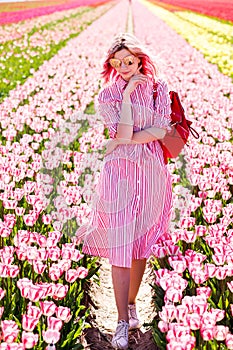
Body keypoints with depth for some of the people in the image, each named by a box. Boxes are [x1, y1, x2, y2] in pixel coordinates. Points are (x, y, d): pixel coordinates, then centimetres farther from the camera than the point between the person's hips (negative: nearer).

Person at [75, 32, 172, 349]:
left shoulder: (158, 87, 5)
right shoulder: (108, 94, -2)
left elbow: (161, 130, -6)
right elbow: (123, 134, -14)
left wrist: (127, 141, -12)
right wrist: (127, 94, -14)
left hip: (152, 170, 2)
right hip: (119, 171, -2)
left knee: (142, 244, 10)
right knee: (120, 246, -6)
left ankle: (131, 303, 29)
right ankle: (123, 322, -1)